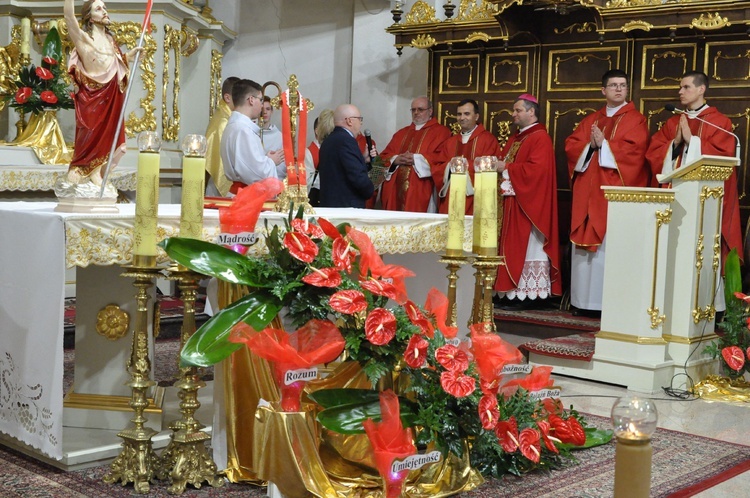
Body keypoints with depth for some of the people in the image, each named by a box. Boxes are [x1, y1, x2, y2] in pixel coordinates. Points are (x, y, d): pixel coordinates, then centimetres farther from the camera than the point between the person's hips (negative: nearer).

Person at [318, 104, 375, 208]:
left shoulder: (328, 140, 13)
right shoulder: (346, 140, -15)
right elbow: (358, 177, -21)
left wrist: (365, 159, 13)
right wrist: (370, 190, -2)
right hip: (347, 206, -10)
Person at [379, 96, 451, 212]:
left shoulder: (440, 132, 3)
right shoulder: (402, 133, 21)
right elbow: (384, 156, 16)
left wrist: (416, 159, -16)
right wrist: (395, 159, -6)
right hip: (397, 189, 5)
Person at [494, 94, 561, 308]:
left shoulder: (540, 138, -10)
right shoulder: (515, 139, 20)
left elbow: (536, 169, -22)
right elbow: (505, 162, 23)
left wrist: (506, 168, -16)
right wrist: (497, 165, 0)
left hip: (528, 204, -9)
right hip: (511, 202, 9)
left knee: (527, 249, -8)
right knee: (514, 249, 7)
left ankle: (529, 294, -5)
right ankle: (515, 292, 9)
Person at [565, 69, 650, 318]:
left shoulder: (635, 120, 3)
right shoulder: (591, 120, 19)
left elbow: (634, 150, -12)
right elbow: (571, 144, 10)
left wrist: (603, 144, -10)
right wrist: (590, 145, -8)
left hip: (616, 192, -5)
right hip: (588, 191, 5)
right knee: (586, 244, 3)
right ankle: (585, 301, 7)